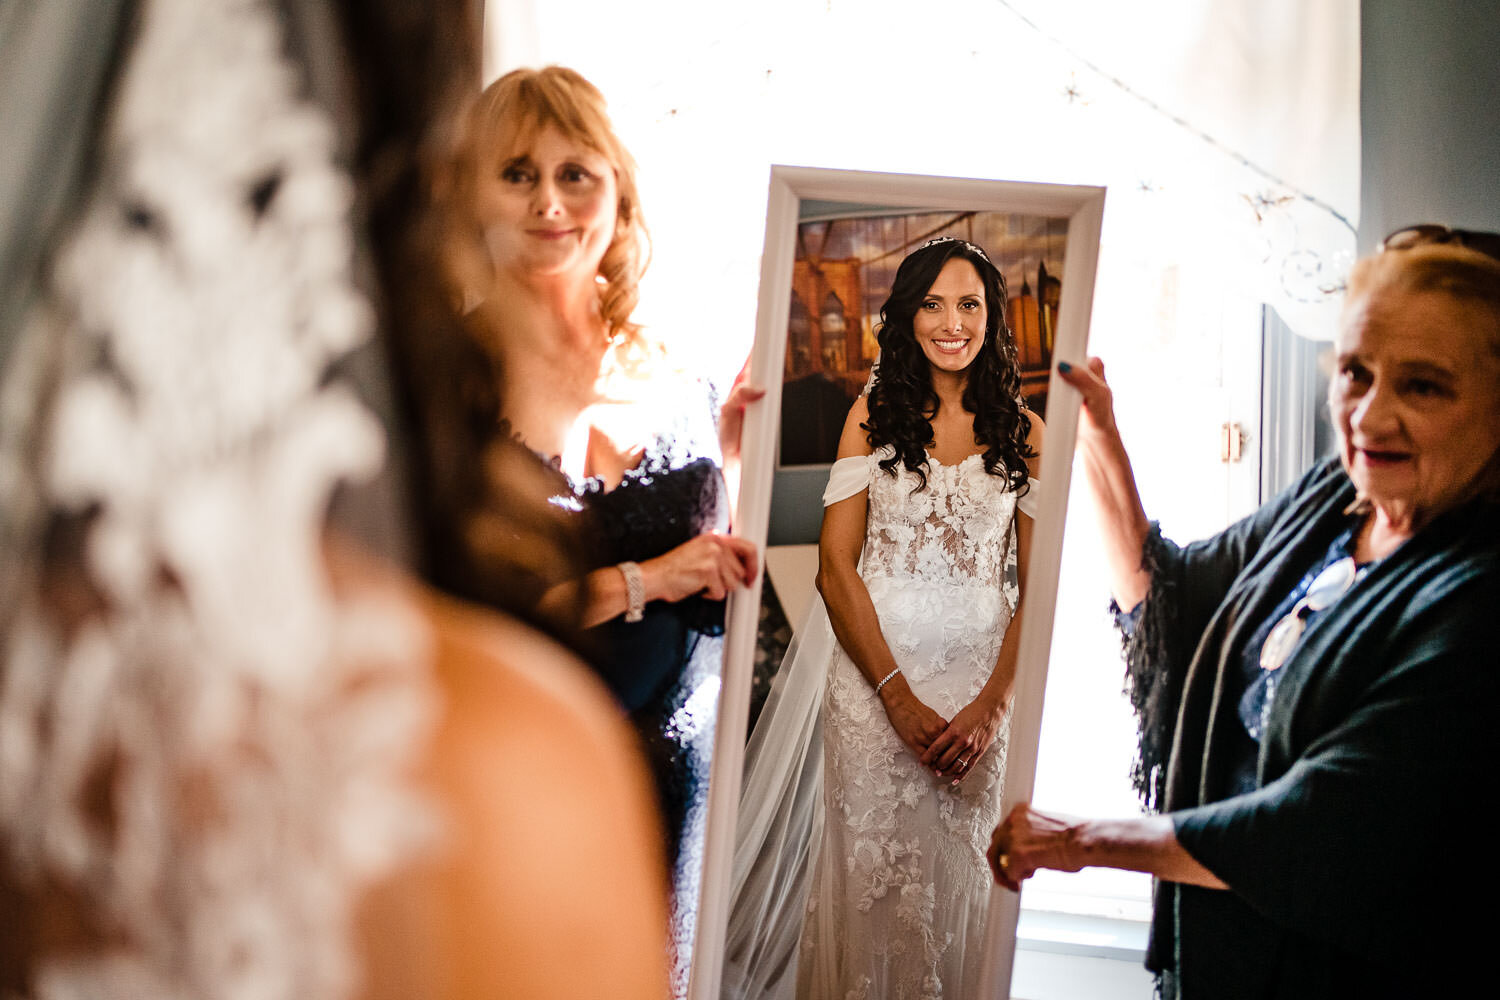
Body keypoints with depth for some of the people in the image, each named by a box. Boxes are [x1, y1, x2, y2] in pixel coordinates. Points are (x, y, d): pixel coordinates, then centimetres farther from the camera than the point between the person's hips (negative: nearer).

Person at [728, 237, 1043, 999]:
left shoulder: (1023, 431, 6)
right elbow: (835, 566, -3)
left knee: (958, 872, 5)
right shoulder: (873, 414, 3)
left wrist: (991, 705, -10)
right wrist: (900, 698, -11)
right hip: (871, 664, -1)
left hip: (981, 672, 1)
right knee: (870, 866, 0)